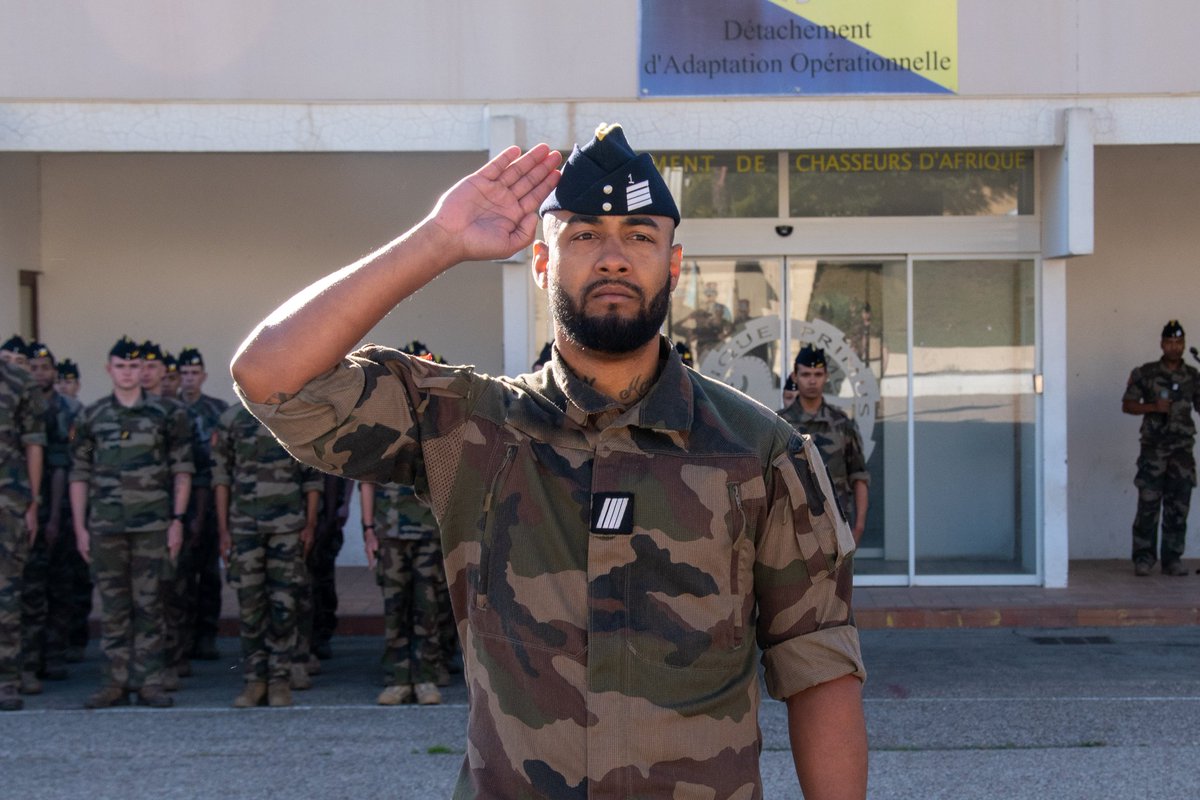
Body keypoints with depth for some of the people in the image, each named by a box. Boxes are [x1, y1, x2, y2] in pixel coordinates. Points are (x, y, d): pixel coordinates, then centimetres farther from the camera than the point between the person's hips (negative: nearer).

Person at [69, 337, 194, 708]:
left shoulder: (168, 415, 4)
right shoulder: (90, 418, 9)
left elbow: (182, 471, 3)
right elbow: (79, 476, 10)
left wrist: (177, 520, -4)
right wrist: (79, 528, 5)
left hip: (152, 525, -2)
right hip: (105, 526, 2)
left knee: (148, 605, 0)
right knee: (112, 607, 4)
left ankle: (149, 683, 5)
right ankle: (115, 682, 10)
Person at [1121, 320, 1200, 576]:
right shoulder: (1145, 373, 3)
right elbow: (1127, 405, 4)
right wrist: (1153, 407, -11)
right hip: (1153, 447, -3)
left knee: (1178, 507, 3)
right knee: (1148, 503, -6)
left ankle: (1172, 559, 9)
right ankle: (1143, 559, 1)